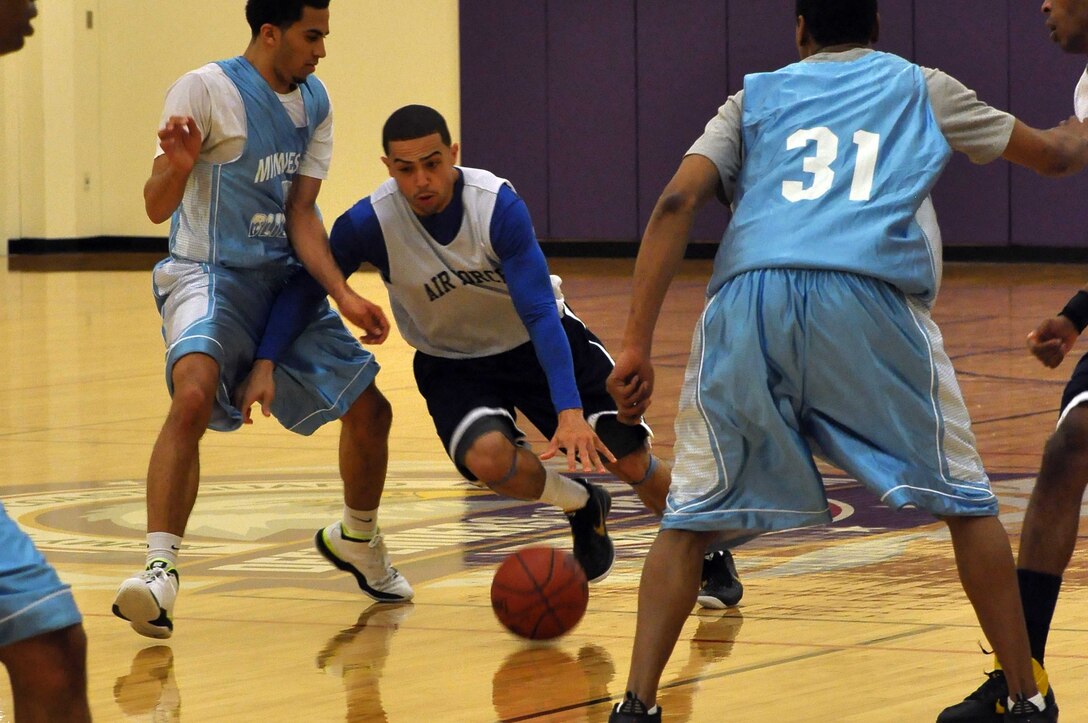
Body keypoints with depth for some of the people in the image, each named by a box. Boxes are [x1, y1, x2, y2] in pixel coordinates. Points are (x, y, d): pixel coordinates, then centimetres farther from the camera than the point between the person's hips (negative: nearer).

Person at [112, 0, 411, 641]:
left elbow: (301, 212, 0)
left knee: (370, 410, 8)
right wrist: (176, 167, -37)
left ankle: (357, 540, 36)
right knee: (194, 395, -34)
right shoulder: (206, 91, -14)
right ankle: (161, 568, -36)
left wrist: (344, 296, -13)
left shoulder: (314, 102, 4)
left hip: (287, 279, 7)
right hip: (210, 276, -6)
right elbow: (158, 209, -15)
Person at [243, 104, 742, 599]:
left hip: (539, 342, -1)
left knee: (631, 461, -8)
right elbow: (305, 287, -11)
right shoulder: (370, 223, -24)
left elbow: (540, 313, -30)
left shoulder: (498, 204, -28)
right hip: (453, 363, 1)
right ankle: (581, 506, 3)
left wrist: (570, 410, -39)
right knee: (489, 458, -31)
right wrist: (266, 364, -26)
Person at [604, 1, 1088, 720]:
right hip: (870, 295, -1)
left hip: (748, 297, 1)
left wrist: (637, 345, 8)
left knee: (691, 515, 14)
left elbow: (677, 202, 11)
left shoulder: (756, 96, 28)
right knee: (965, 498, 17)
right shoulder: (922, 88, 27)